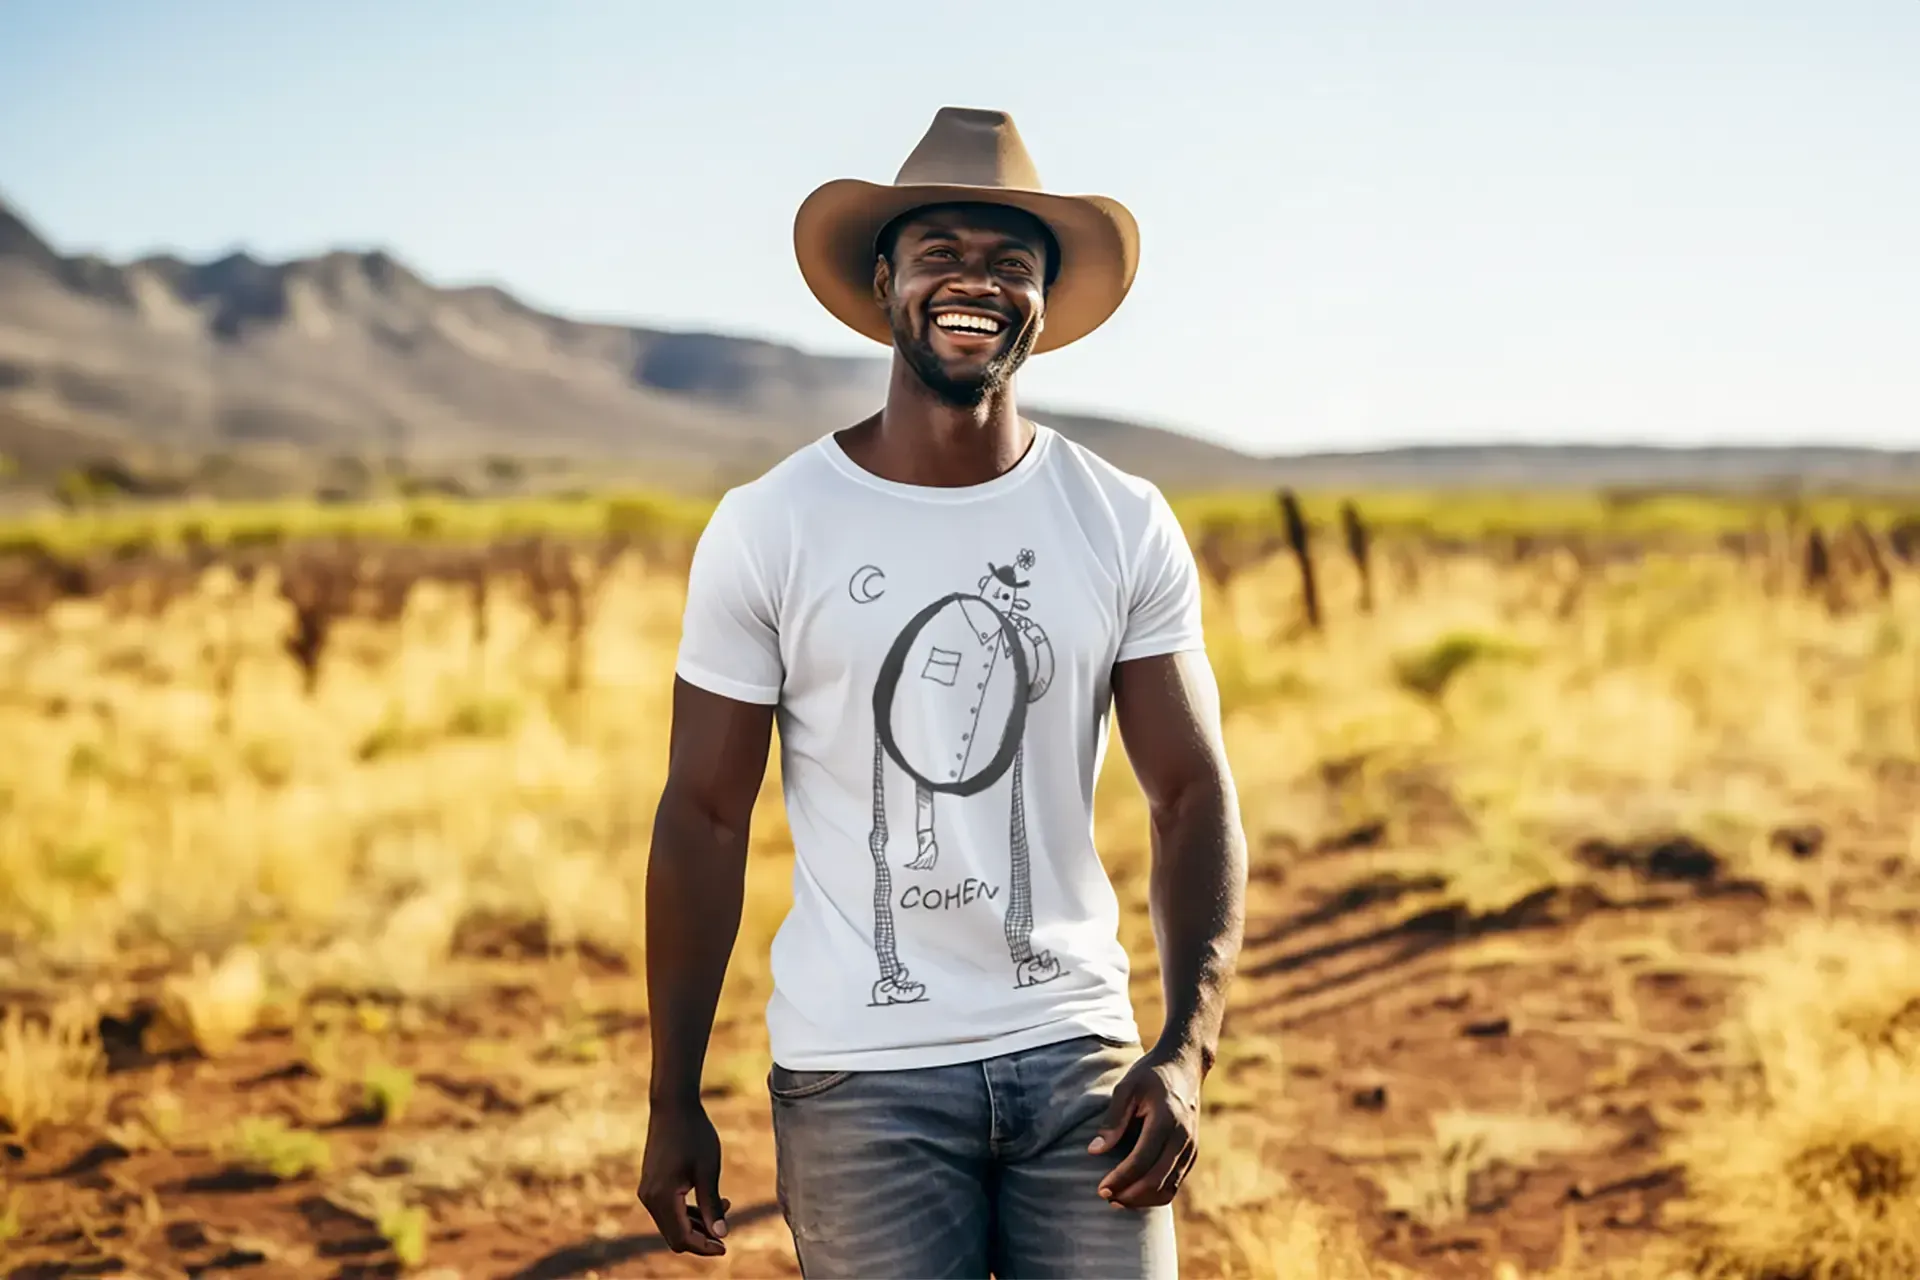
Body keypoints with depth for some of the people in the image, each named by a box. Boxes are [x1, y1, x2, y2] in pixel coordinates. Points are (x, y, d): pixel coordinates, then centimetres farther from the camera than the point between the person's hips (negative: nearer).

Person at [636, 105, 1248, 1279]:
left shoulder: (1126, 527, 2)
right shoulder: (766, 530, -4)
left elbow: (1194, 795, 1)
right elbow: (704, 819, -1)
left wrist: (1189, 1048, -12)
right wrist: (674, 1101, -1)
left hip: (1078, 1058, 2)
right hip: (859, 1078, -2)